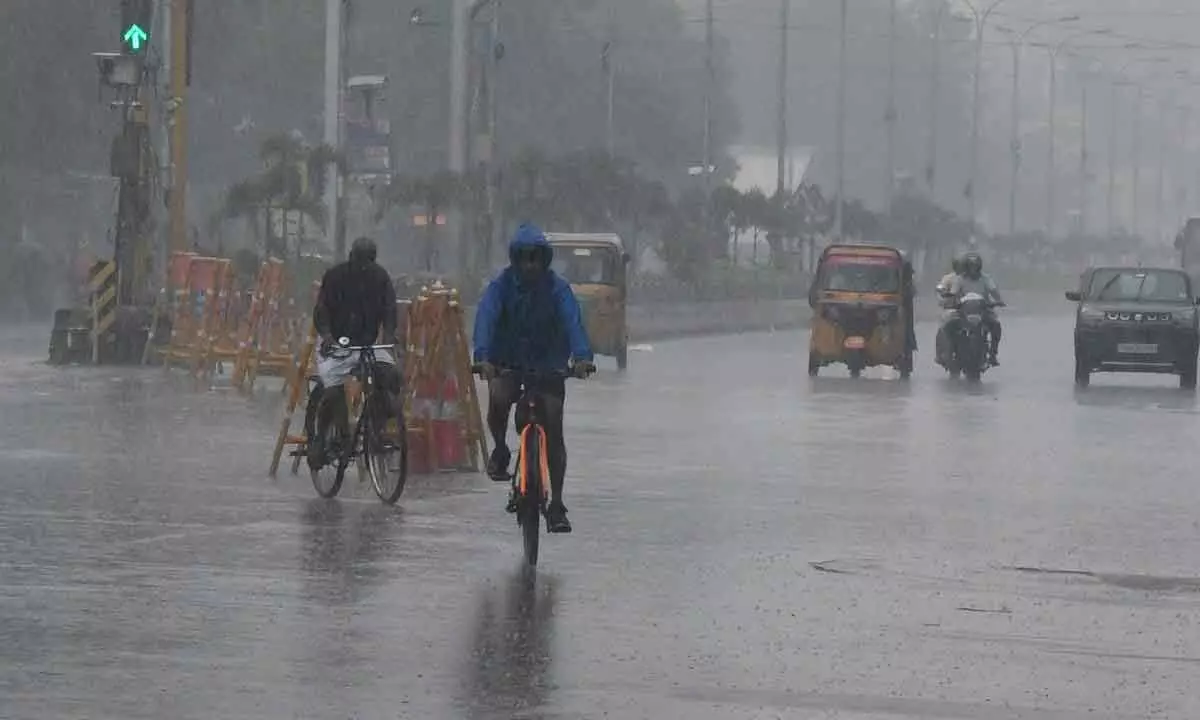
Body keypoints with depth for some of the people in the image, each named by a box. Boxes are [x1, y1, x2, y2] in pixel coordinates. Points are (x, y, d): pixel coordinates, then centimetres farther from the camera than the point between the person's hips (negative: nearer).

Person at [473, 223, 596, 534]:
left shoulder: (557, 287, -11)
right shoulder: (501, 285, -11)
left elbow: (572, 320, -25)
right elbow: (485, 318, -26)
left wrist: (582, 356, -44)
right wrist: (483, 357, -44)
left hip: (548, 365, 0)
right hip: (507, 362, 0)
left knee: (554, 430, -7)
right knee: (497, 401, -31)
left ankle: (556, 505, 0)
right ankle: (501, 451, 0)